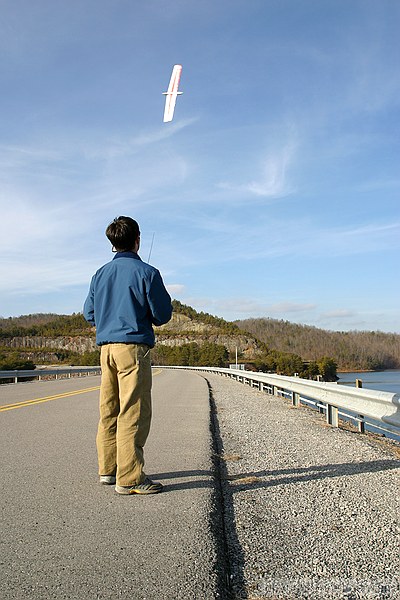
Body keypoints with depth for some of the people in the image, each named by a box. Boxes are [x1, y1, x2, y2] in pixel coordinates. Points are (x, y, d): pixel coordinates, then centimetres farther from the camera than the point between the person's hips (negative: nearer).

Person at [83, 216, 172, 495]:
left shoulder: (100, 274, 12)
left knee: (109, 410, 13)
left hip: (106, 347, 7)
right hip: (133, 347, -7)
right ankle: (130, 478, -2)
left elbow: (89, 313, 16)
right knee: (134, 412, -4)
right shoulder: (147, 272, -6)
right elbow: (162, 315, -5)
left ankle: (108, 468, 23)